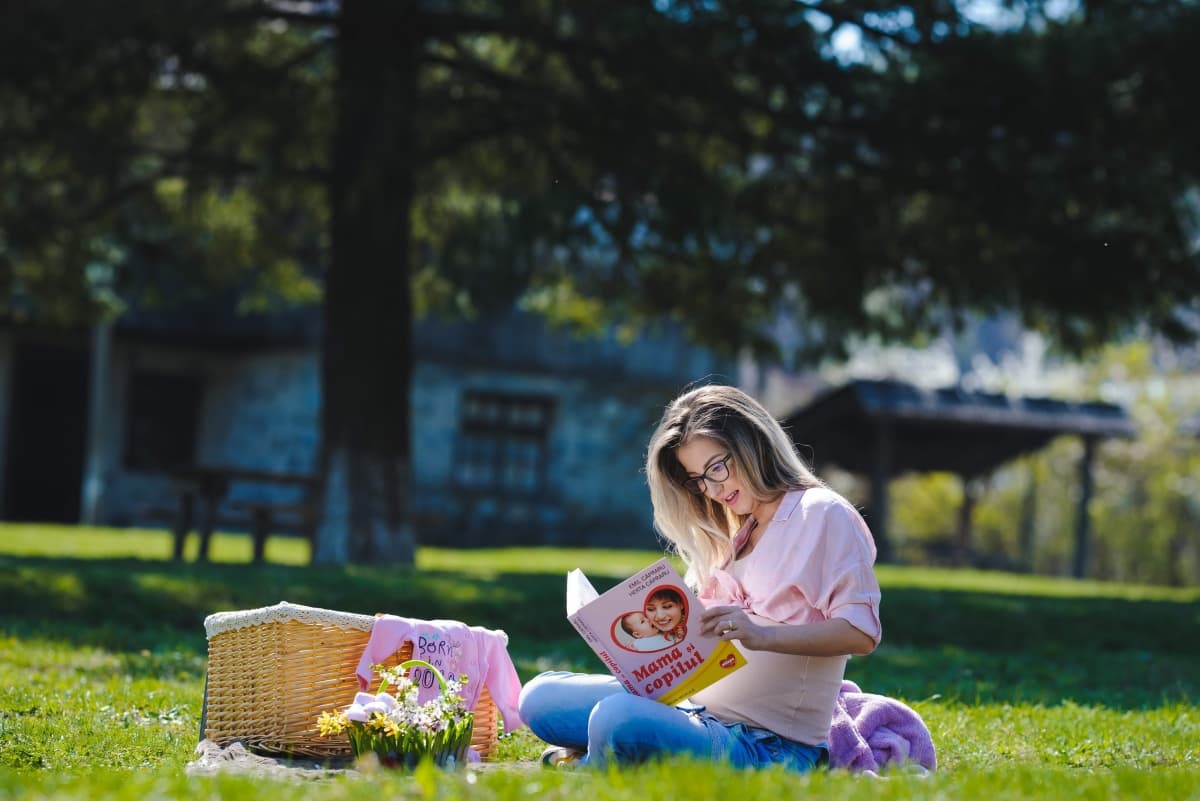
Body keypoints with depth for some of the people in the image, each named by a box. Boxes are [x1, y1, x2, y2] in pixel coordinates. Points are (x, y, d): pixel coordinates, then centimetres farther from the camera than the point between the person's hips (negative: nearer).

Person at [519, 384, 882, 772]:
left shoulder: (821, 514, -5)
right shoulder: (736, 533, 23)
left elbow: (861, 633, -15)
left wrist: (763, 635, -27)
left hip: (769, 745, -9)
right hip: (699, 707, 9)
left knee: (617, 720, -32)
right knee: (540, 696, 4)